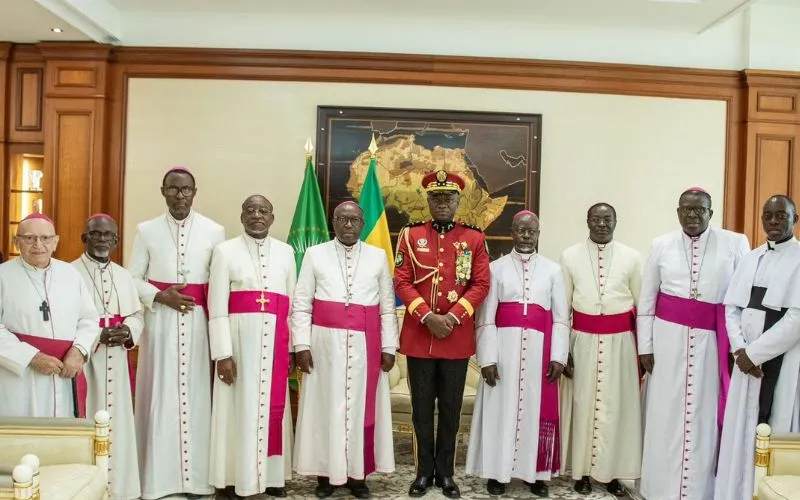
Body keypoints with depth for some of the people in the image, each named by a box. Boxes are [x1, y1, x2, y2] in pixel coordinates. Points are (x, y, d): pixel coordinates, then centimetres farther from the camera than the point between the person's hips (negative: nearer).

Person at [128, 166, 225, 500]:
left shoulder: (214, 231, 2)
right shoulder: (147, 231, 4)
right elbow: (132, 278, 6)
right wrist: (160, 297, -12)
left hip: (199, 323, 0)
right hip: (160, 322, 0)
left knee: (195, 395, 4)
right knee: (159, 396, 3)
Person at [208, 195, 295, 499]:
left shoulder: (286, 252, 11)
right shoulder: (226, 251, 1)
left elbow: (292, 302, 11)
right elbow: (217, 307, -4)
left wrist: (293, 347, 6)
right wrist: (222, 353, -11)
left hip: (274, 341, 3)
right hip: (239, 339, -3)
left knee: (272, 406, 9)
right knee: (238, 407, 3)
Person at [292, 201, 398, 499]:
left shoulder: (378, 257, 8)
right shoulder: (315, 255, 4)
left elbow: (387, 307, 7)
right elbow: (301, 305, 1)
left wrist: (389, 347, 2)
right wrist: (302, 345, -7)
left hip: (365, 344, 1)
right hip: (325, 343, -1)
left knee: (362, 407, 6)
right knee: (326, 407, 4)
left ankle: (358, 475, 17)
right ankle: (325, 474, 15)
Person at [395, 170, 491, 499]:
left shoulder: (474, 238, 4)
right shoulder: (411, 235, 3)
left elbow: (481, 284, -1)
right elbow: (401, 282, -2)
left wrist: (453, 317, -13)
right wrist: (428, 317, -14)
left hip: (457, 336, 0)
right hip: (418, 334, 0)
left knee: (451, 408, 9)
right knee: (422, 407, 8)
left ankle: (446, 472, 23)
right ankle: (425, 471, 22)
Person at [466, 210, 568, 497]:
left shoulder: (552, 270, 8)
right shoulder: (497, 268, 5)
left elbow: (560, 318, 7)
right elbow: (486, 317, 0)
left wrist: (558, 356, -2)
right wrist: (487, 358, -8)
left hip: (539, 348, 1)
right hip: (504, 347, -1)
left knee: (537, 410, 6)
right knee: (501, 408, 3)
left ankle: (536, 472, 19)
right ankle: (497, 471, 15)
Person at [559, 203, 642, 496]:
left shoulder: (632, 258, 1)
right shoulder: (570, 256, 1)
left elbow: (642, 304, 6)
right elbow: (562, 306, 3)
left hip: (620, 341, 0)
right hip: (583, 340, 0)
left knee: (618, 405, 5)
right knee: (583, 403, 5)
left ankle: (612, 472, 18)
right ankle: (582, 471, 17)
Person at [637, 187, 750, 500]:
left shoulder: (735, 244, 0)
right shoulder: (661, 246, 4)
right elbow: (646, 301, 6)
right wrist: (645, 347, 2)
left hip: (712, 341, -1)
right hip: (668, 337, 1)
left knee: (704, 415, 4)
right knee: (666, 415, 6)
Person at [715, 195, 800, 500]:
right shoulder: (751, 258, 12)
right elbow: (731, 307, 7)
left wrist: (753, 353, -13)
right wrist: (741, 351, -8)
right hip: (748, 359, 5)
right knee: (742, 429, 7)